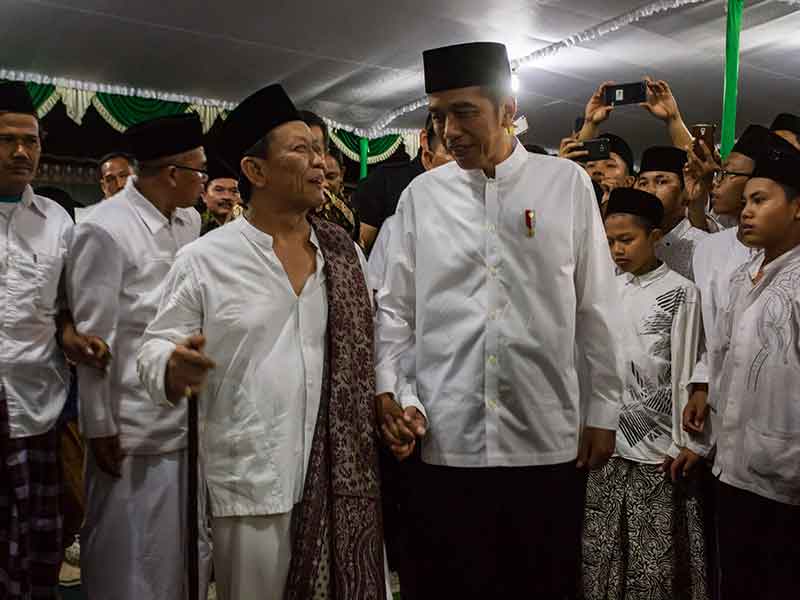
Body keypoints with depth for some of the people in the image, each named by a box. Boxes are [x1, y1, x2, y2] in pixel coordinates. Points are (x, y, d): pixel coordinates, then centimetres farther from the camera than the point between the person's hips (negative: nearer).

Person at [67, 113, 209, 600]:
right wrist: (99, 429, -8)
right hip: (137, 432, -6)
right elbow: (94, 337, -11)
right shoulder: (106, 231, -13)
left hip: (193, 419, 7)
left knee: (193, 551, 17)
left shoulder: (190, 220, 8)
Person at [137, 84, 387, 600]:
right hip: (253, 481, -3)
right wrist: (175, 367, -22)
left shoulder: (344, 252, 7)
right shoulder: (205, 258, -3)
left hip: (348, 473, 3)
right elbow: (157, 347, -1)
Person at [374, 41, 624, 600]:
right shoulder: (421, 195, 4)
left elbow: (597, 307, 3)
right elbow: (395, 308, 6)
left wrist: (603, 411, 3)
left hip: (548, 439, 0)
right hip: (447, 441, 1)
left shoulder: (567, 183, 1)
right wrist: (392, 392, -5)